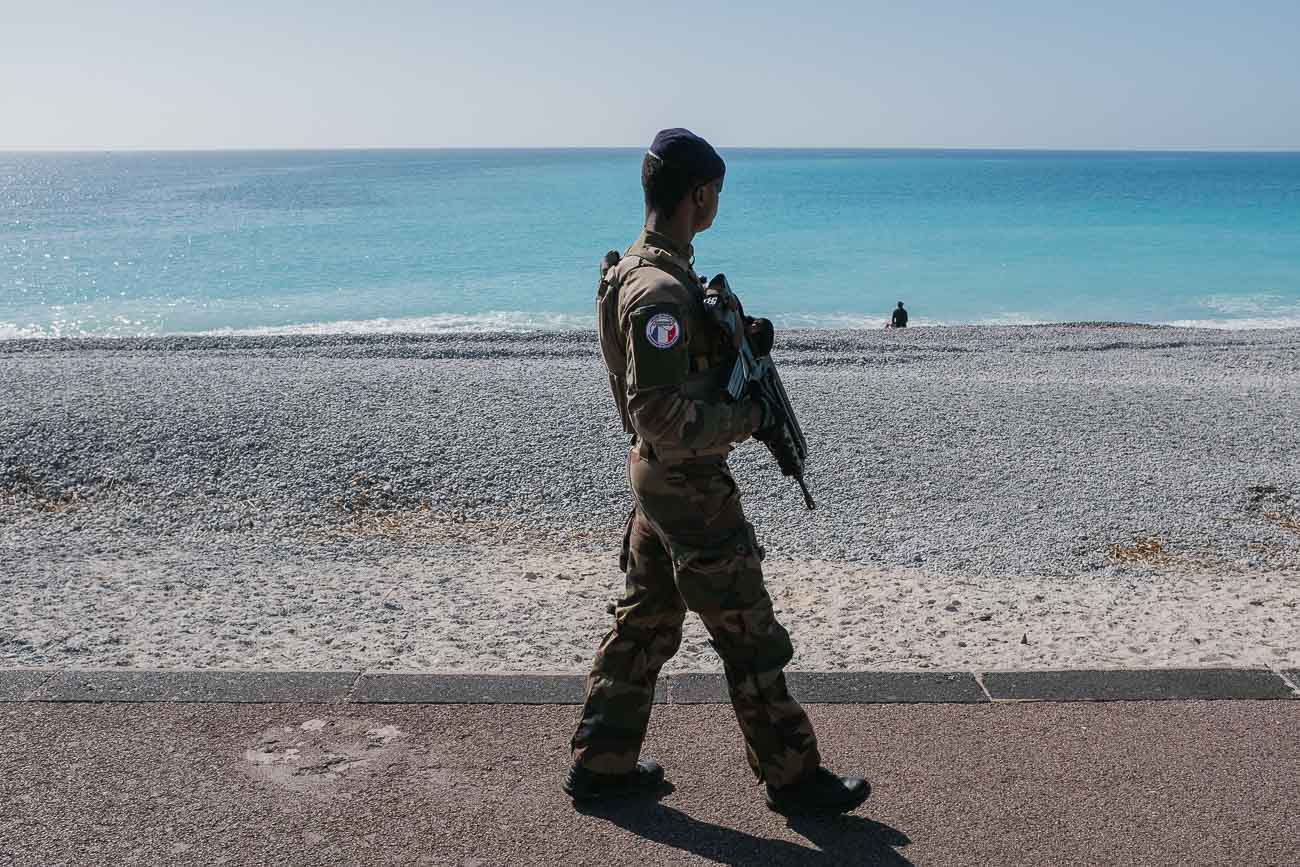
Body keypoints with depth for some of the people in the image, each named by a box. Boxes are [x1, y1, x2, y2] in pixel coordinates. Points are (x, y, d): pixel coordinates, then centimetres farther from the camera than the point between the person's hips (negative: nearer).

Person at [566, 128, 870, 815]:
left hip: (657, 475, 10)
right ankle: (793, 777, 17)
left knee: (645, 623, 18)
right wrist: (749, 419, -17)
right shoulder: (660, 291, -25)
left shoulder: (646, 268, 8)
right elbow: (658, 412, -28)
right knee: (749, 636, 3)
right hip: (690, 486, -10)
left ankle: (602, 763, 27)